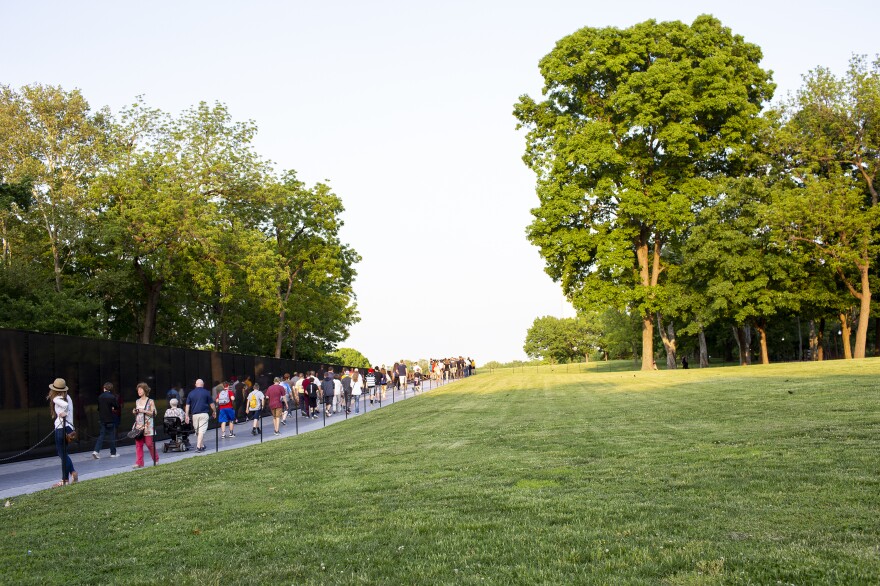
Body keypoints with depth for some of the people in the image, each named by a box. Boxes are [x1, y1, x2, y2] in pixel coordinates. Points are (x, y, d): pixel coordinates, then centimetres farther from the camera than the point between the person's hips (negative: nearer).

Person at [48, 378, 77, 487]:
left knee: (63, 454, 1)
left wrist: (64, 413, -17)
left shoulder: (56, 399, -13)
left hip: (61, 428, -8)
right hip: (68, 427, 8)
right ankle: (73, 473, 15)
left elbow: (65, 405, -33)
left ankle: (65, 480, 5)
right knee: (62, 452, 20)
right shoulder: (67, 397, 10)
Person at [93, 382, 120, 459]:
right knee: (112, 436, 6)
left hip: (101, 419, 4)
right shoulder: (112, 397, -12)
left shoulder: (100, 397, 1)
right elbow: (117, 407, -5)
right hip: (110, 419, -4)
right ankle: (113, 453, 12)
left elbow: (98, 407, 10)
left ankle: (96, 451, -7)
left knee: (101, 435, 8)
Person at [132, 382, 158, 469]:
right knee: (138, 444, -2)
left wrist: (144, 411, -16)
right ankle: (139, 463, -2)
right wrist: (135, 412, 2)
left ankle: (156, 459, 17)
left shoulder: (150, 401, -2)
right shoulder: (137, 401, 13)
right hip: (138, 425, 5)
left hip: (147, 426, -5)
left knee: (150, 444, -3)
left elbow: (154, 413, -6)